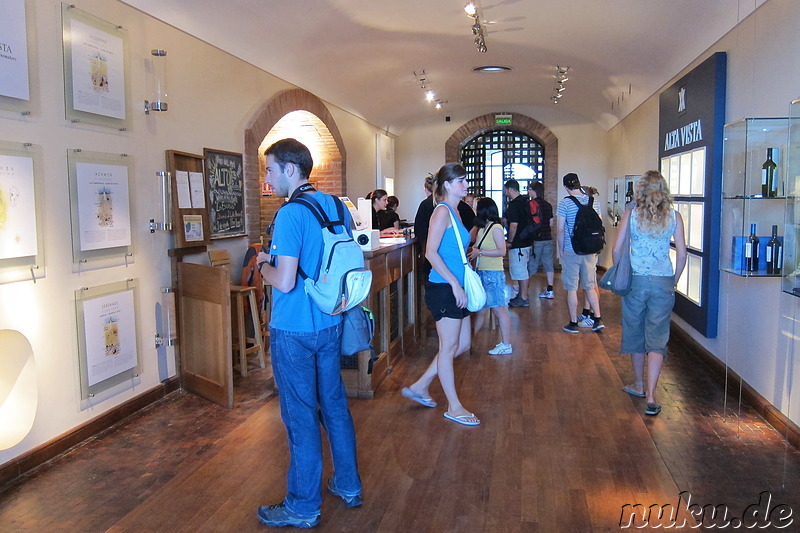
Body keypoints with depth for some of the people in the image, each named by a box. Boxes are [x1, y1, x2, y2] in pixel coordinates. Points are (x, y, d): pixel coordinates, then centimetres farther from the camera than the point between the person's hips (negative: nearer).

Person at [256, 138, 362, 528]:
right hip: (330, 324, 8)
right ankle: (348, 485, 33)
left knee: (301, 417, 4)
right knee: (334, 405, 18)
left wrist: (263, 264, -3)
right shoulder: (336, 206, 6)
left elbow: (285, 281, -25)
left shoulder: (291, 213, -19)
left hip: (294, 331, -8)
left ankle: (303, 507, 19)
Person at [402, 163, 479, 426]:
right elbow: (431, 252, -21)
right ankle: (454, 407, 17)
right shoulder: (442, 211, -13)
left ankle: (419, 387, 27)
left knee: (462, 344, 16)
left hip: (455, 288, 10)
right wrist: (455, 283, -21)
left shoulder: (455, 211, 15)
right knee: (449, 347, 2)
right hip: (443, 289, -10)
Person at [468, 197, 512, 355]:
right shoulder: (481, 228, 14)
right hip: (481, 273, 8)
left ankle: (506, 345, 5)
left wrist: (480, 252, -19)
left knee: (498, 309, -3)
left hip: (493, 274, -8)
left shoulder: (496, 228, -11)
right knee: (480, 309, 14)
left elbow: (502, 251, -18)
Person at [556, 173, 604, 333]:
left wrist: (560, 249, 3)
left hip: (571, 250, -4)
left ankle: (573, 323, 11)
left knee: (572, 288, 4)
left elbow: (560, 230, -10)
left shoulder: (565, 203, -10)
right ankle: (598, 319, 12)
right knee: (590, 286, 15)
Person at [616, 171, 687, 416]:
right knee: (657, 338, 3)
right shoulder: (673, 216, 0)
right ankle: (650, 396, -5)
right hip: (663, 282, 0)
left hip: (636, 280, 0)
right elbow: (681, 253, 1)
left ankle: (639, 385, 31)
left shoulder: (631, 214, -2)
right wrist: (674, 281, 13)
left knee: (635, 333, 16)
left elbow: (617, 250, -3)